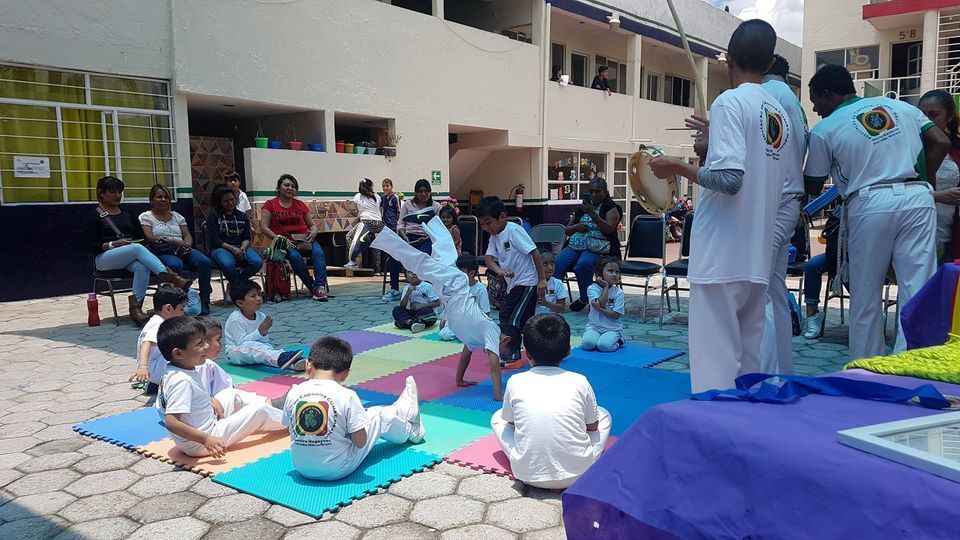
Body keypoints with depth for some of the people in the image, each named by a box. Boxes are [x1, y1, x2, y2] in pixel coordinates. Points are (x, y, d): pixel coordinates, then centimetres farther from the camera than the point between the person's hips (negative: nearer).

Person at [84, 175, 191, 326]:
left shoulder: (127, 214, 21)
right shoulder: (93, 216, 5)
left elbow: (141, 236, 18)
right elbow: (90, 246, -3)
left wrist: (141, 242, -5)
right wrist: (113, 244, -18)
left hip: (130, 258, 4)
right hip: (105, 258, -4)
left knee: (142, 267, -34)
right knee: (137, 248, -35)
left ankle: (136, 307, -38)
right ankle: (169, 276, -47)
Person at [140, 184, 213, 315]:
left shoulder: (176, 215, 26)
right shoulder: (145, 217, 12)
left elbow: (188, 235, 17)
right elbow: (149, 238, -4)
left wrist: (186, 245, -8)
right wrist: (173, 241, -16)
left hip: (182, 250, 4)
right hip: (162, 252, -4)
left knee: (205, 262, -27)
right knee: (175, 265, -40)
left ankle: (204, 300, -19)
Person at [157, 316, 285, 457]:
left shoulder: (173, 371, 0)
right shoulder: (182, 381, -29)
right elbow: (171, 422, -35)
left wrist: (211, 400, 5)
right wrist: (206, 440, -35)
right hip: (198, 444, -10)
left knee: (231, 394, 20)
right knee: (259, 410, -6)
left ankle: (273, 403, 28)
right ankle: (284, 419, 21)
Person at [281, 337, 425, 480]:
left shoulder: (293, 393, -8)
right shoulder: (347, 396, -19)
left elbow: (289, 426, 5)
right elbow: (360, 442, -16)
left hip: (302, 469, 5)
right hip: (339, 470, -5)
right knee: (378, 415, 13)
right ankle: (409, 429, 45)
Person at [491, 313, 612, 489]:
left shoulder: (515, 382, -3)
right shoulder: (580, 382, -4)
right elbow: (593, 426, 9)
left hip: (529, 475, 0)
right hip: (577, 473, 0)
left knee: (498, 417, 24)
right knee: (604, 415, 24)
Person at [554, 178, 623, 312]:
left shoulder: (611, 208, 8)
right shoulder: (582, 207, 23)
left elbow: (609, 229, -9)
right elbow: (567, 230, 26)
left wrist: (592, 214, -16)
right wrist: (576, 227, 2)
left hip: (597, 248, -5)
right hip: (574, 245, 5)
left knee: (582, 265, -36)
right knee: (557, 263, -26)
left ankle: (585, 299, -14)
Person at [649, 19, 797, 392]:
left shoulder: (731, 102, -8)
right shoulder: (781, 114, 15)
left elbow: (729, 178, -20)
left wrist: (678, 167, -5)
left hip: (722, 254, -8)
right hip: (757, 257, 8)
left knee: (715, 359, -4)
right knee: (747, 355, 14)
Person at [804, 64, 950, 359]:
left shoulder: (824, 130, 5)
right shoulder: (901, 106, 17)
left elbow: (812, 187, 12)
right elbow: (941, 142, 10)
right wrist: (924, 180, 19)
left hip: (869, 204, -3)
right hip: (918, 197, 3)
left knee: (865, 296, 8)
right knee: (918, 290, 2)